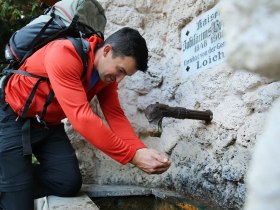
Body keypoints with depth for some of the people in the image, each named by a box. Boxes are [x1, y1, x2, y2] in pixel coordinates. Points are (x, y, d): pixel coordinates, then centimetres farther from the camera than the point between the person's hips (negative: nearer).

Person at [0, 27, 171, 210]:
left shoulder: (108, 73, -7)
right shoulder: (65, 54, -31)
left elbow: (116, 115, -10)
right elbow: (81, 117, -38)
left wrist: (141, 151, -27)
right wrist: (133, 155, -37)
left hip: (49, 125, 7)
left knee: (69, 183, -8)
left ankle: (16, 185, 14)